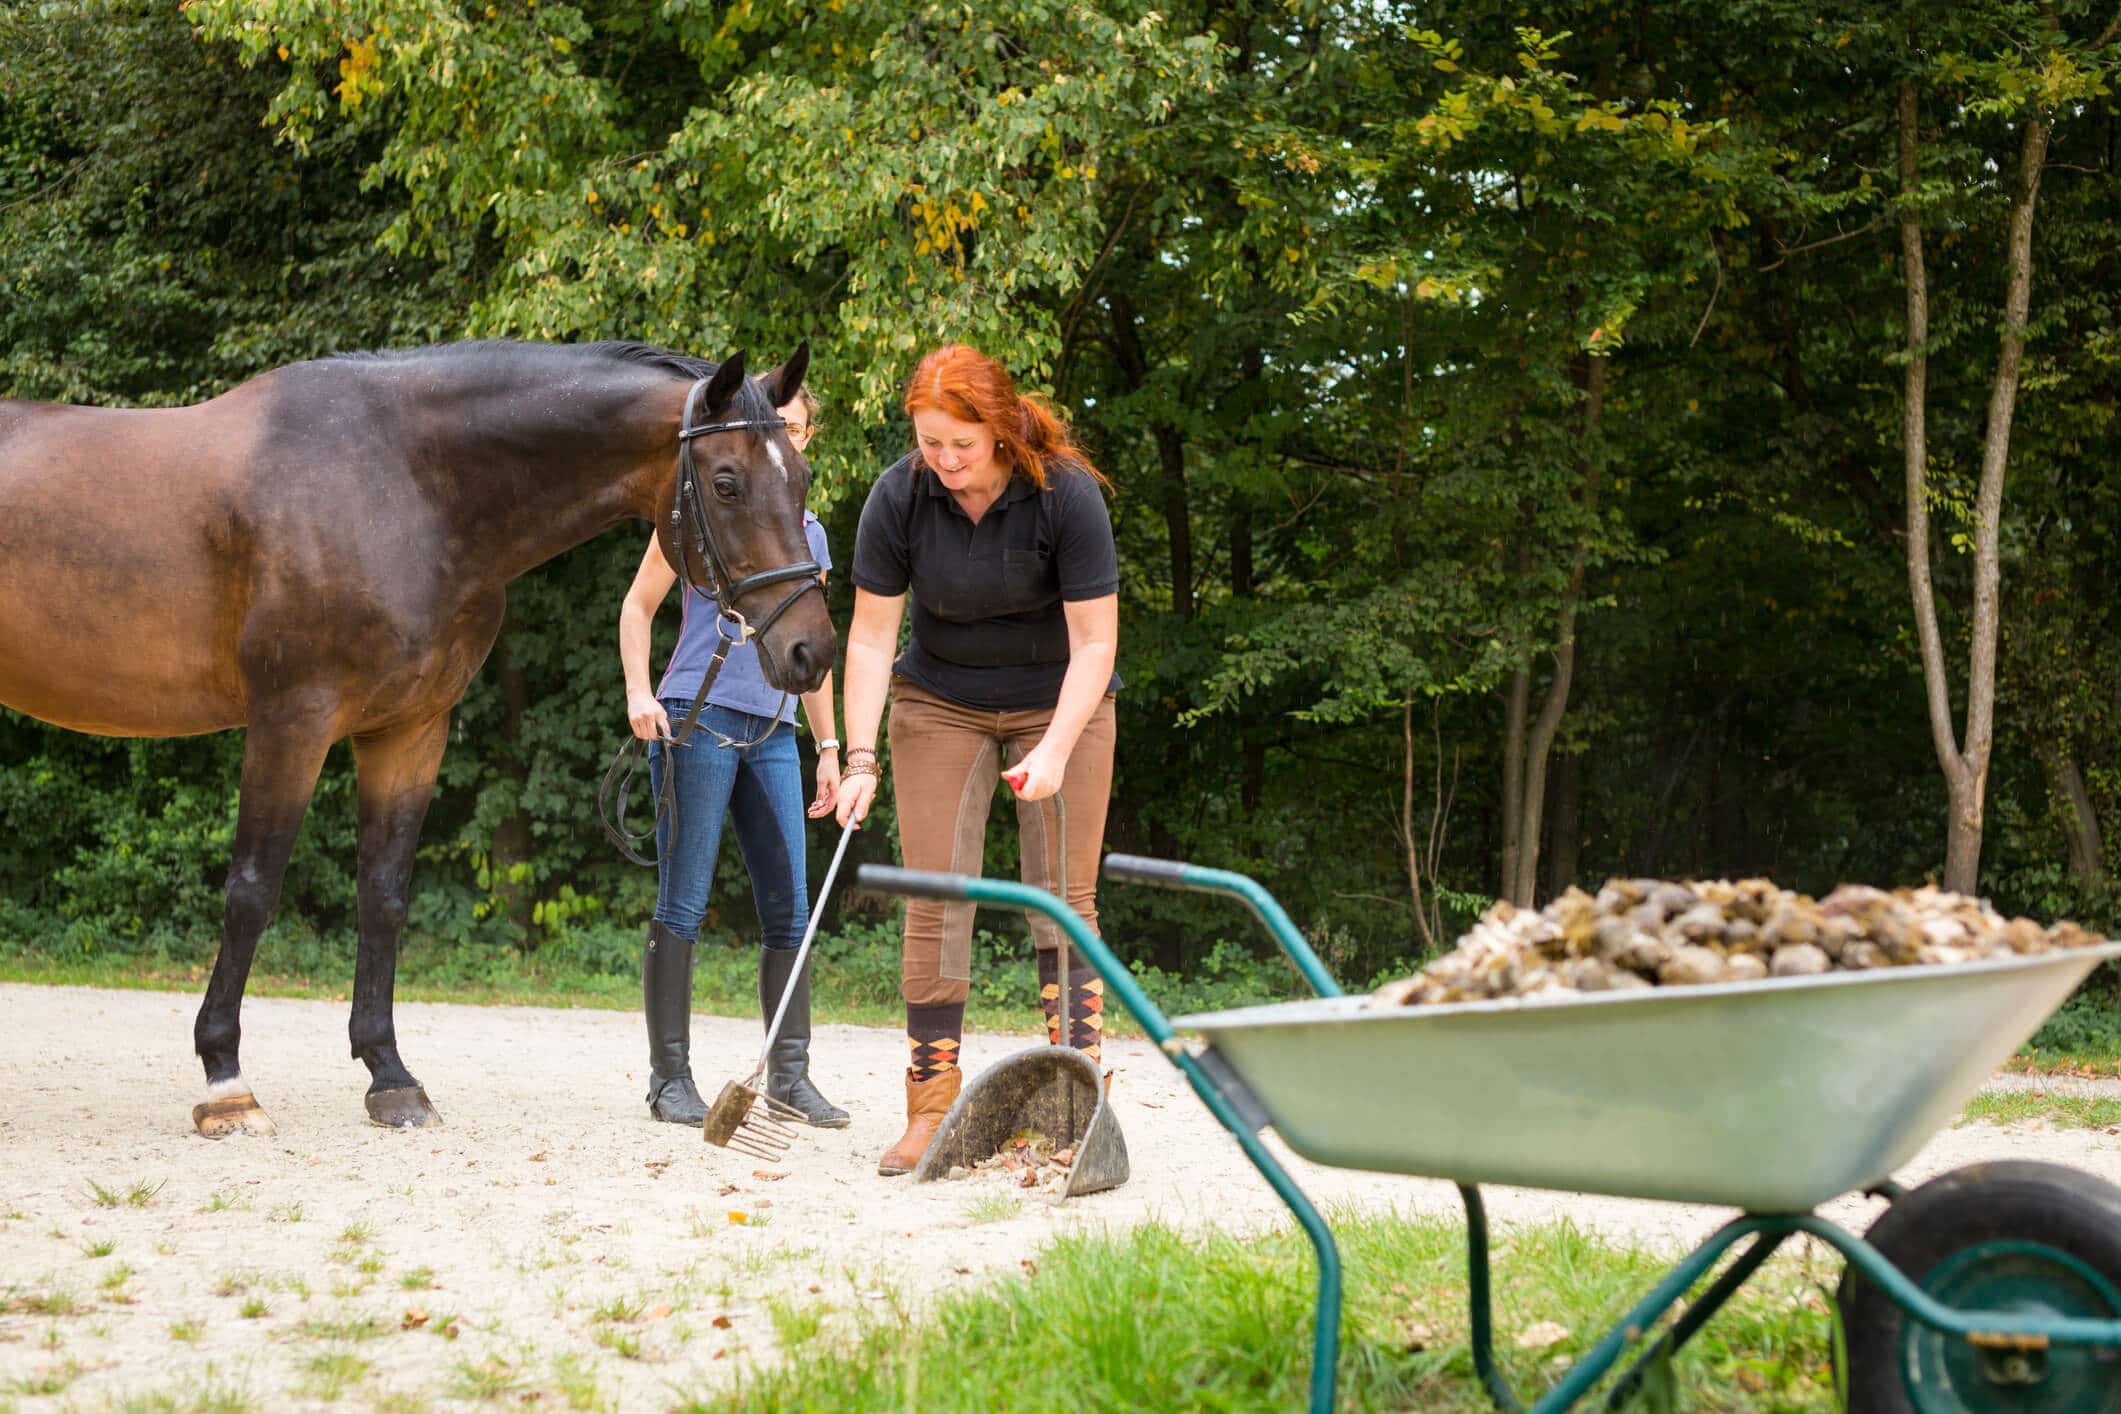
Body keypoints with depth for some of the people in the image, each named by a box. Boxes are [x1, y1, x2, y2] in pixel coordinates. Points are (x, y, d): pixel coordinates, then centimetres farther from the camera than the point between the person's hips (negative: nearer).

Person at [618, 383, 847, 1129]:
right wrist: (638, 692, -11)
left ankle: (790, 1074, 11)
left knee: (791, 910, 4)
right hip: (697, 718, -6)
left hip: (772, 733, 6)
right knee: (682, 906, -5)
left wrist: (828, 745, 19)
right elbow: (638, 604, 2)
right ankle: (670, 1076, 0)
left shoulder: (810, 533, 16)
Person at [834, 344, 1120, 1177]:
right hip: (939, 703, 2)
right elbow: (871, 636, -12)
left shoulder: (1066, 496, -22)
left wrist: (1055, 750, -30)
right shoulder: (898, 498, -16)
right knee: (934, 894, -5)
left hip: (1059, 702, -2)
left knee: (1063, 896, -7)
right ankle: (931, 1112, -2)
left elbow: (1095, 641, -20)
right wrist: (860, 758, -19)